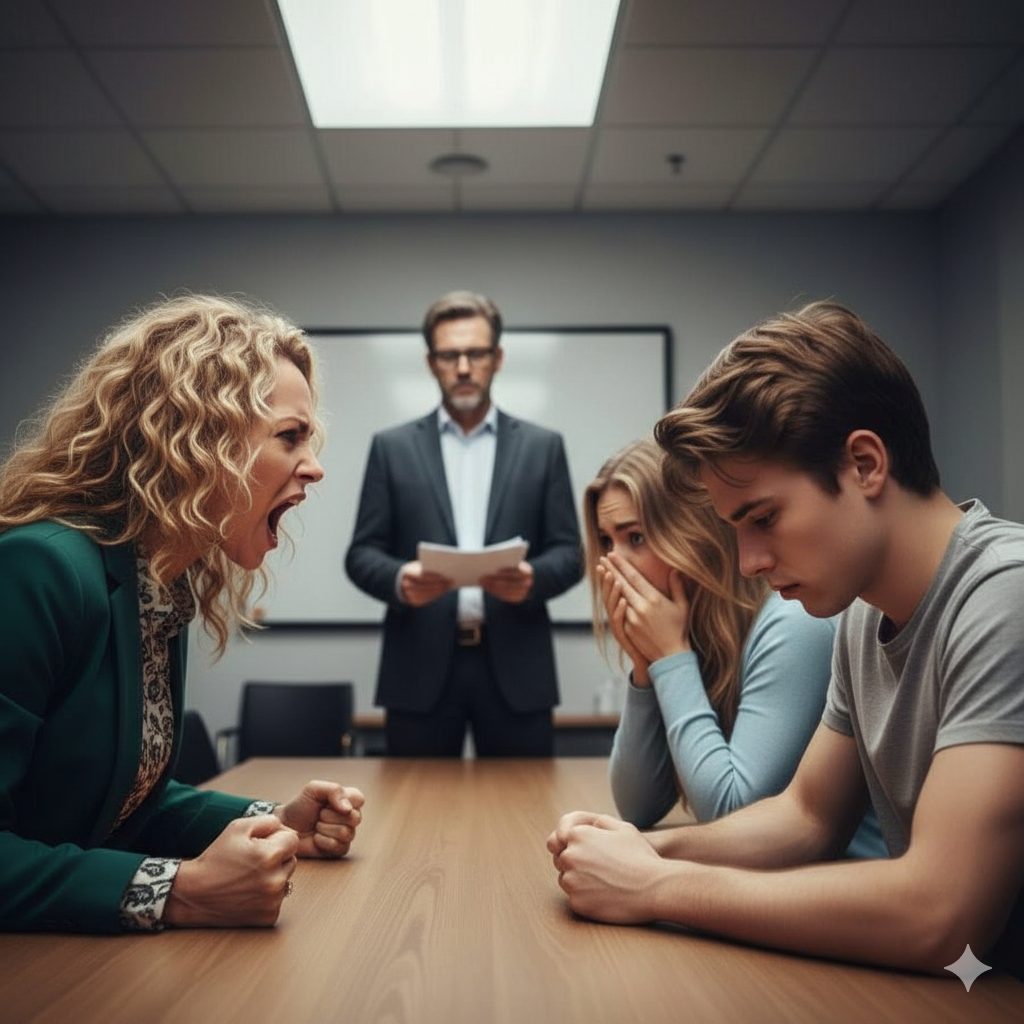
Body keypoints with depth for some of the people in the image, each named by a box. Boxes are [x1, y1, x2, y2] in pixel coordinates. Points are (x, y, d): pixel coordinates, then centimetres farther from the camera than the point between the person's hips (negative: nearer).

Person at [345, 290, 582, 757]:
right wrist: (399, 580, -18)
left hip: (515, 666, 1)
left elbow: (569, 552, 5)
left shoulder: (542, 446, 8)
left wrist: (533, 578, -17)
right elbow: (361, 553, 4)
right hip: (421, 667, 0)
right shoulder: (392, 447, 8)